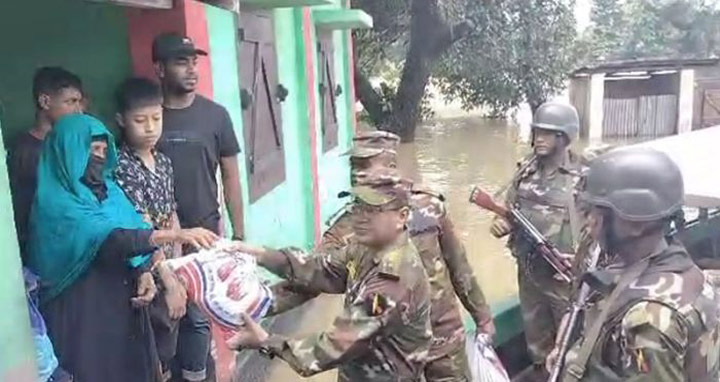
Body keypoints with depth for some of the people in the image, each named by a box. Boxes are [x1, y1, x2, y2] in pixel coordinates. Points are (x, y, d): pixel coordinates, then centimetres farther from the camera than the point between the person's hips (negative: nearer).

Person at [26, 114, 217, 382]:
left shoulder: (107, 189, 7)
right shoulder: (55, 203, -17)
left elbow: (133, 233, 6)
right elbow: (109, 240, -30)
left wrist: (144, 273, -14)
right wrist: (175, 235, -40)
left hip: (124, 303, 7)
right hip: (84, 313, -7)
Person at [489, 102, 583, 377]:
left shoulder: (583, 177, -13)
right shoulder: (525, 171, 3)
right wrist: (500, 223, -8)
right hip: (528, 274, 5)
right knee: (537, 342, 22)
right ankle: (542, 373, 42)